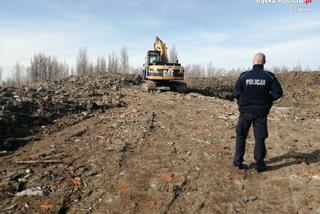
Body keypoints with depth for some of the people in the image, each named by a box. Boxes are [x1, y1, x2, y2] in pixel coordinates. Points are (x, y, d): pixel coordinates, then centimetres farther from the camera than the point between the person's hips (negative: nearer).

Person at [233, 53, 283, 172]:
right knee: (259, 138, 9)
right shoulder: (269, 76, -5)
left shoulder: (244, 76, -6)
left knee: (241, 136, 13)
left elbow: (236, 92, -8)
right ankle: (259, 164, 16)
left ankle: (238, 161, 16)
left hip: (245, 111, 0)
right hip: (261, 111, 0)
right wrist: (267, 100, 11)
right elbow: (278, 93, -5)